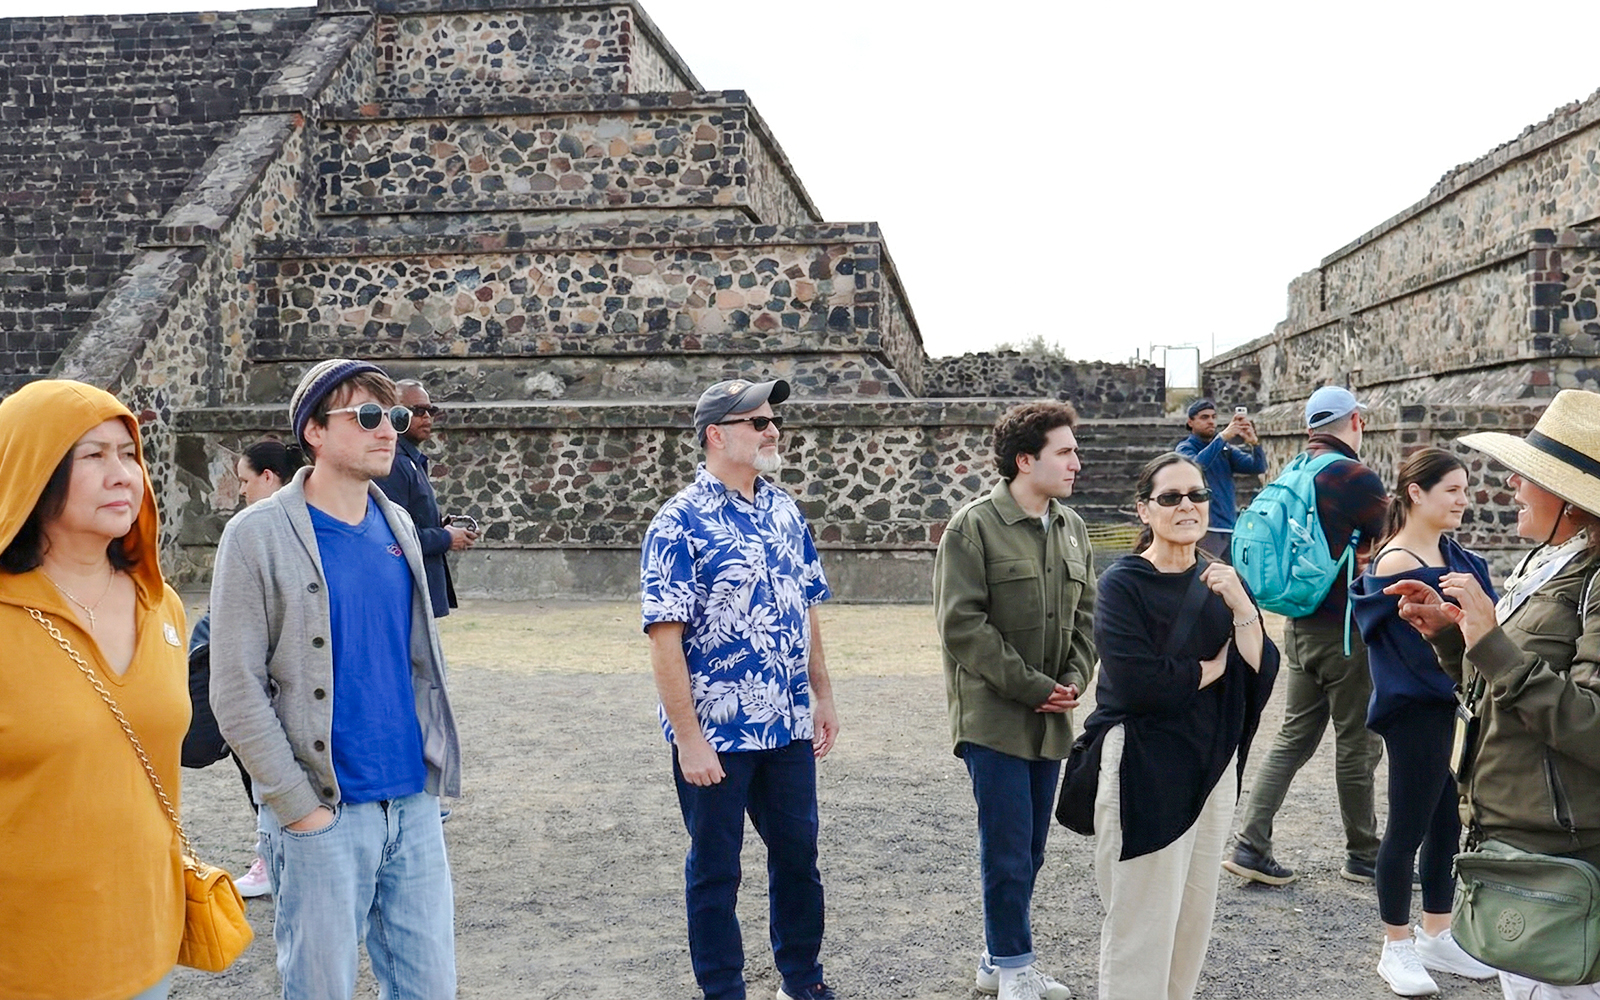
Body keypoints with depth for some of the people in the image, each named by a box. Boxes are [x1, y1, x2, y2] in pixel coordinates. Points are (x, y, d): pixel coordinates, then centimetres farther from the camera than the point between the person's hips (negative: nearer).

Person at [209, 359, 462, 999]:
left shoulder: (398, 526, 9)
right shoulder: (259, 535, -8)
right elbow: (237, 693, -11)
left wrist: (436, 766, 9)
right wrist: (301, 807, -12)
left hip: (413, 803, 5)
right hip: (322, 815, -5)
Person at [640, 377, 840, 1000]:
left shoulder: (785, 511, 7)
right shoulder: (680, 523, -14)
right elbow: (664, 637, -17)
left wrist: (823, 697, 13)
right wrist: (688, 738, -19)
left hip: (789, 728, 6)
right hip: (715, 735, -6)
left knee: (798, 855, 17)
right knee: (715, 871, 9)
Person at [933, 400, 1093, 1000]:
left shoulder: (1071, 528, 10)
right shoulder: (972, 527, -11)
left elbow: (1085, 614, 15)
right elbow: (962, 623, -16)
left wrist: (1074, 679, -1)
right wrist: (1031, 687, -16)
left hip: (1050, 720, 7)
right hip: (993, 717, -7)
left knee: (1028, 850, 14)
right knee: (1008, 851, -2)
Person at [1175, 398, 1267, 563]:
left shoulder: (1226, 450, 16)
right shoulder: (1185, 448, 2)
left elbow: (1258, 467, 5)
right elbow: (1196, 465, -21)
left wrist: (1254, 442, -14)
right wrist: (1222, 437, -25)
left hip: (1230, 530, 6)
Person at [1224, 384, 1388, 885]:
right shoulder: (1358, 478, -16)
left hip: (1299, 626, 7)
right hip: (1346, 630, -7)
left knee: (1294, 736, 12)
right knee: (1357, 744, 7)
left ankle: (1251, 846, 8)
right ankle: (1363, 855, 20)